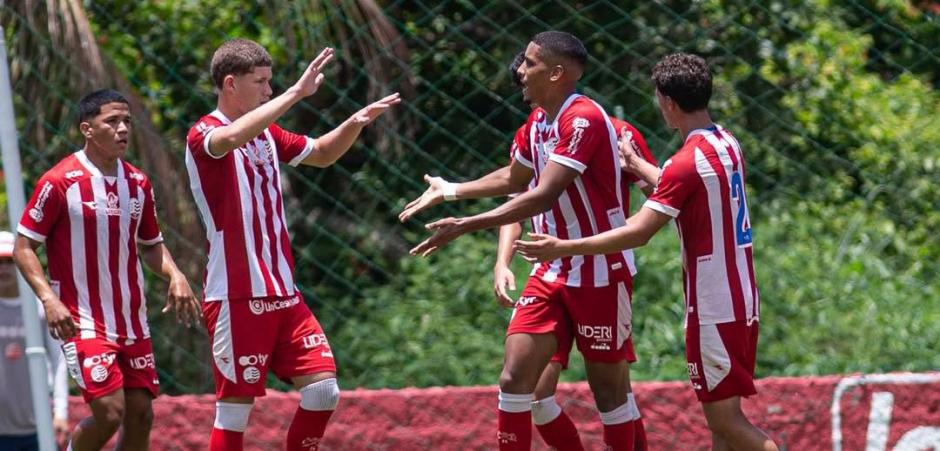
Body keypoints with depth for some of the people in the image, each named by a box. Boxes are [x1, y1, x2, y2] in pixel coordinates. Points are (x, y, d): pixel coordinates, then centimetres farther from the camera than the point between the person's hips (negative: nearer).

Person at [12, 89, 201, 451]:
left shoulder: (138, 183, 8)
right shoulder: (60, 182, -10)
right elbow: (23, 247, -7)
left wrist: (175, 276, 1)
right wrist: (49, 299, -21)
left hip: (132, 321, 6)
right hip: (83, 322, -6)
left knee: (141, 413, 2)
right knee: (109, 413, -16)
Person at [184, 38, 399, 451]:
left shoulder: (266, 134, 14)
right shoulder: (204, 135, -9)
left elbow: (322, 154, 28)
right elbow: (234, 138, -34)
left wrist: (356, 122, 8)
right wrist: (297, 92, -34)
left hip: (283, 293, 7)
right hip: (237, 297, -7)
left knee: (323, 390, 0)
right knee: (235, 409, -5)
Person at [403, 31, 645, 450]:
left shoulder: (583, 119, -19)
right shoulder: (538, 121, 8)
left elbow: (544, 196, -28)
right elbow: (513, 179, 29)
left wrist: (466, 226, -29)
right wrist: (450, 191, 31)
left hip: (600, 276, -8)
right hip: (552, 272, 8)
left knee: (610, 389, 1)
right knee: (515, 376, -2)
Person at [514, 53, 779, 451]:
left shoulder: (687, 162, -17)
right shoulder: (727, 144, 9)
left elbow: (638, 232, -21)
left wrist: (564, 249, -17)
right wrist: (636, 164, 39)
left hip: (714, 309, -9)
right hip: (741, 301, 9)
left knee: (725, 419, -6)